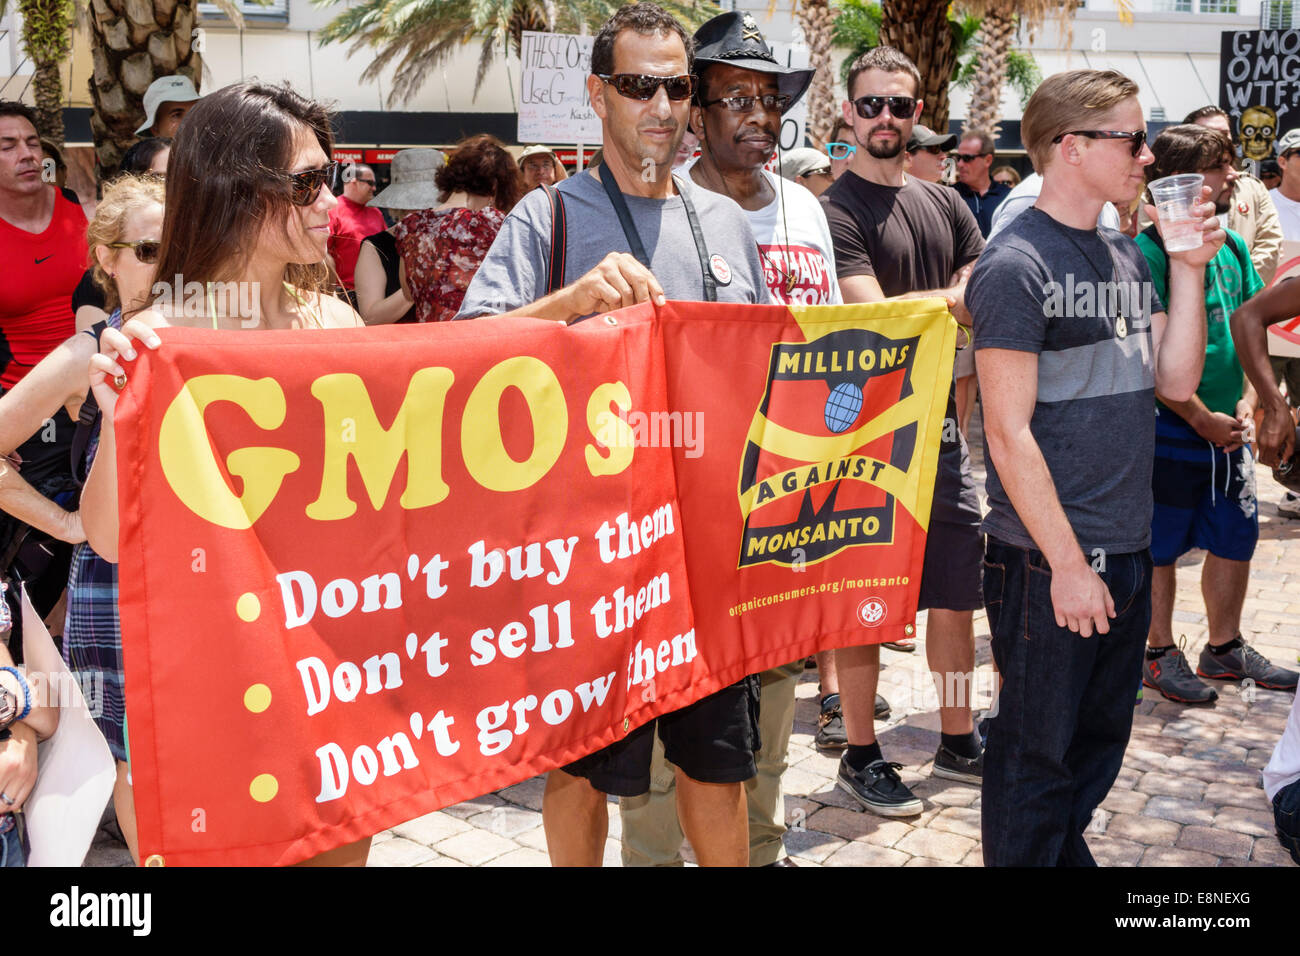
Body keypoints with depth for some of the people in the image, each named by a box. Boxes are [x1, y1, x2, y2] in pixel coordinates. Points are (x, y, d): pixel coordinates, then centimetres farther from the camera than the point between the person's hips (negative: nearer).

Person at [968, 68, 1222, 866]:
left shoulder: (1128, 254, 11)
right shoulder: (1016, 266, -13)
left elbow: (1176, 381, 9)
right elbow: (1009, 433, -16)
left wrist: (1189, 269, 0)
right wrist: (1068, 562, -16)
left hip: (1129, 546, 8)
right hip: (1050, 557, -8)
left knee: (1101, 742, 20)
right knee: (1039, 756, 5)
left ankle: (1068, 853, 38)